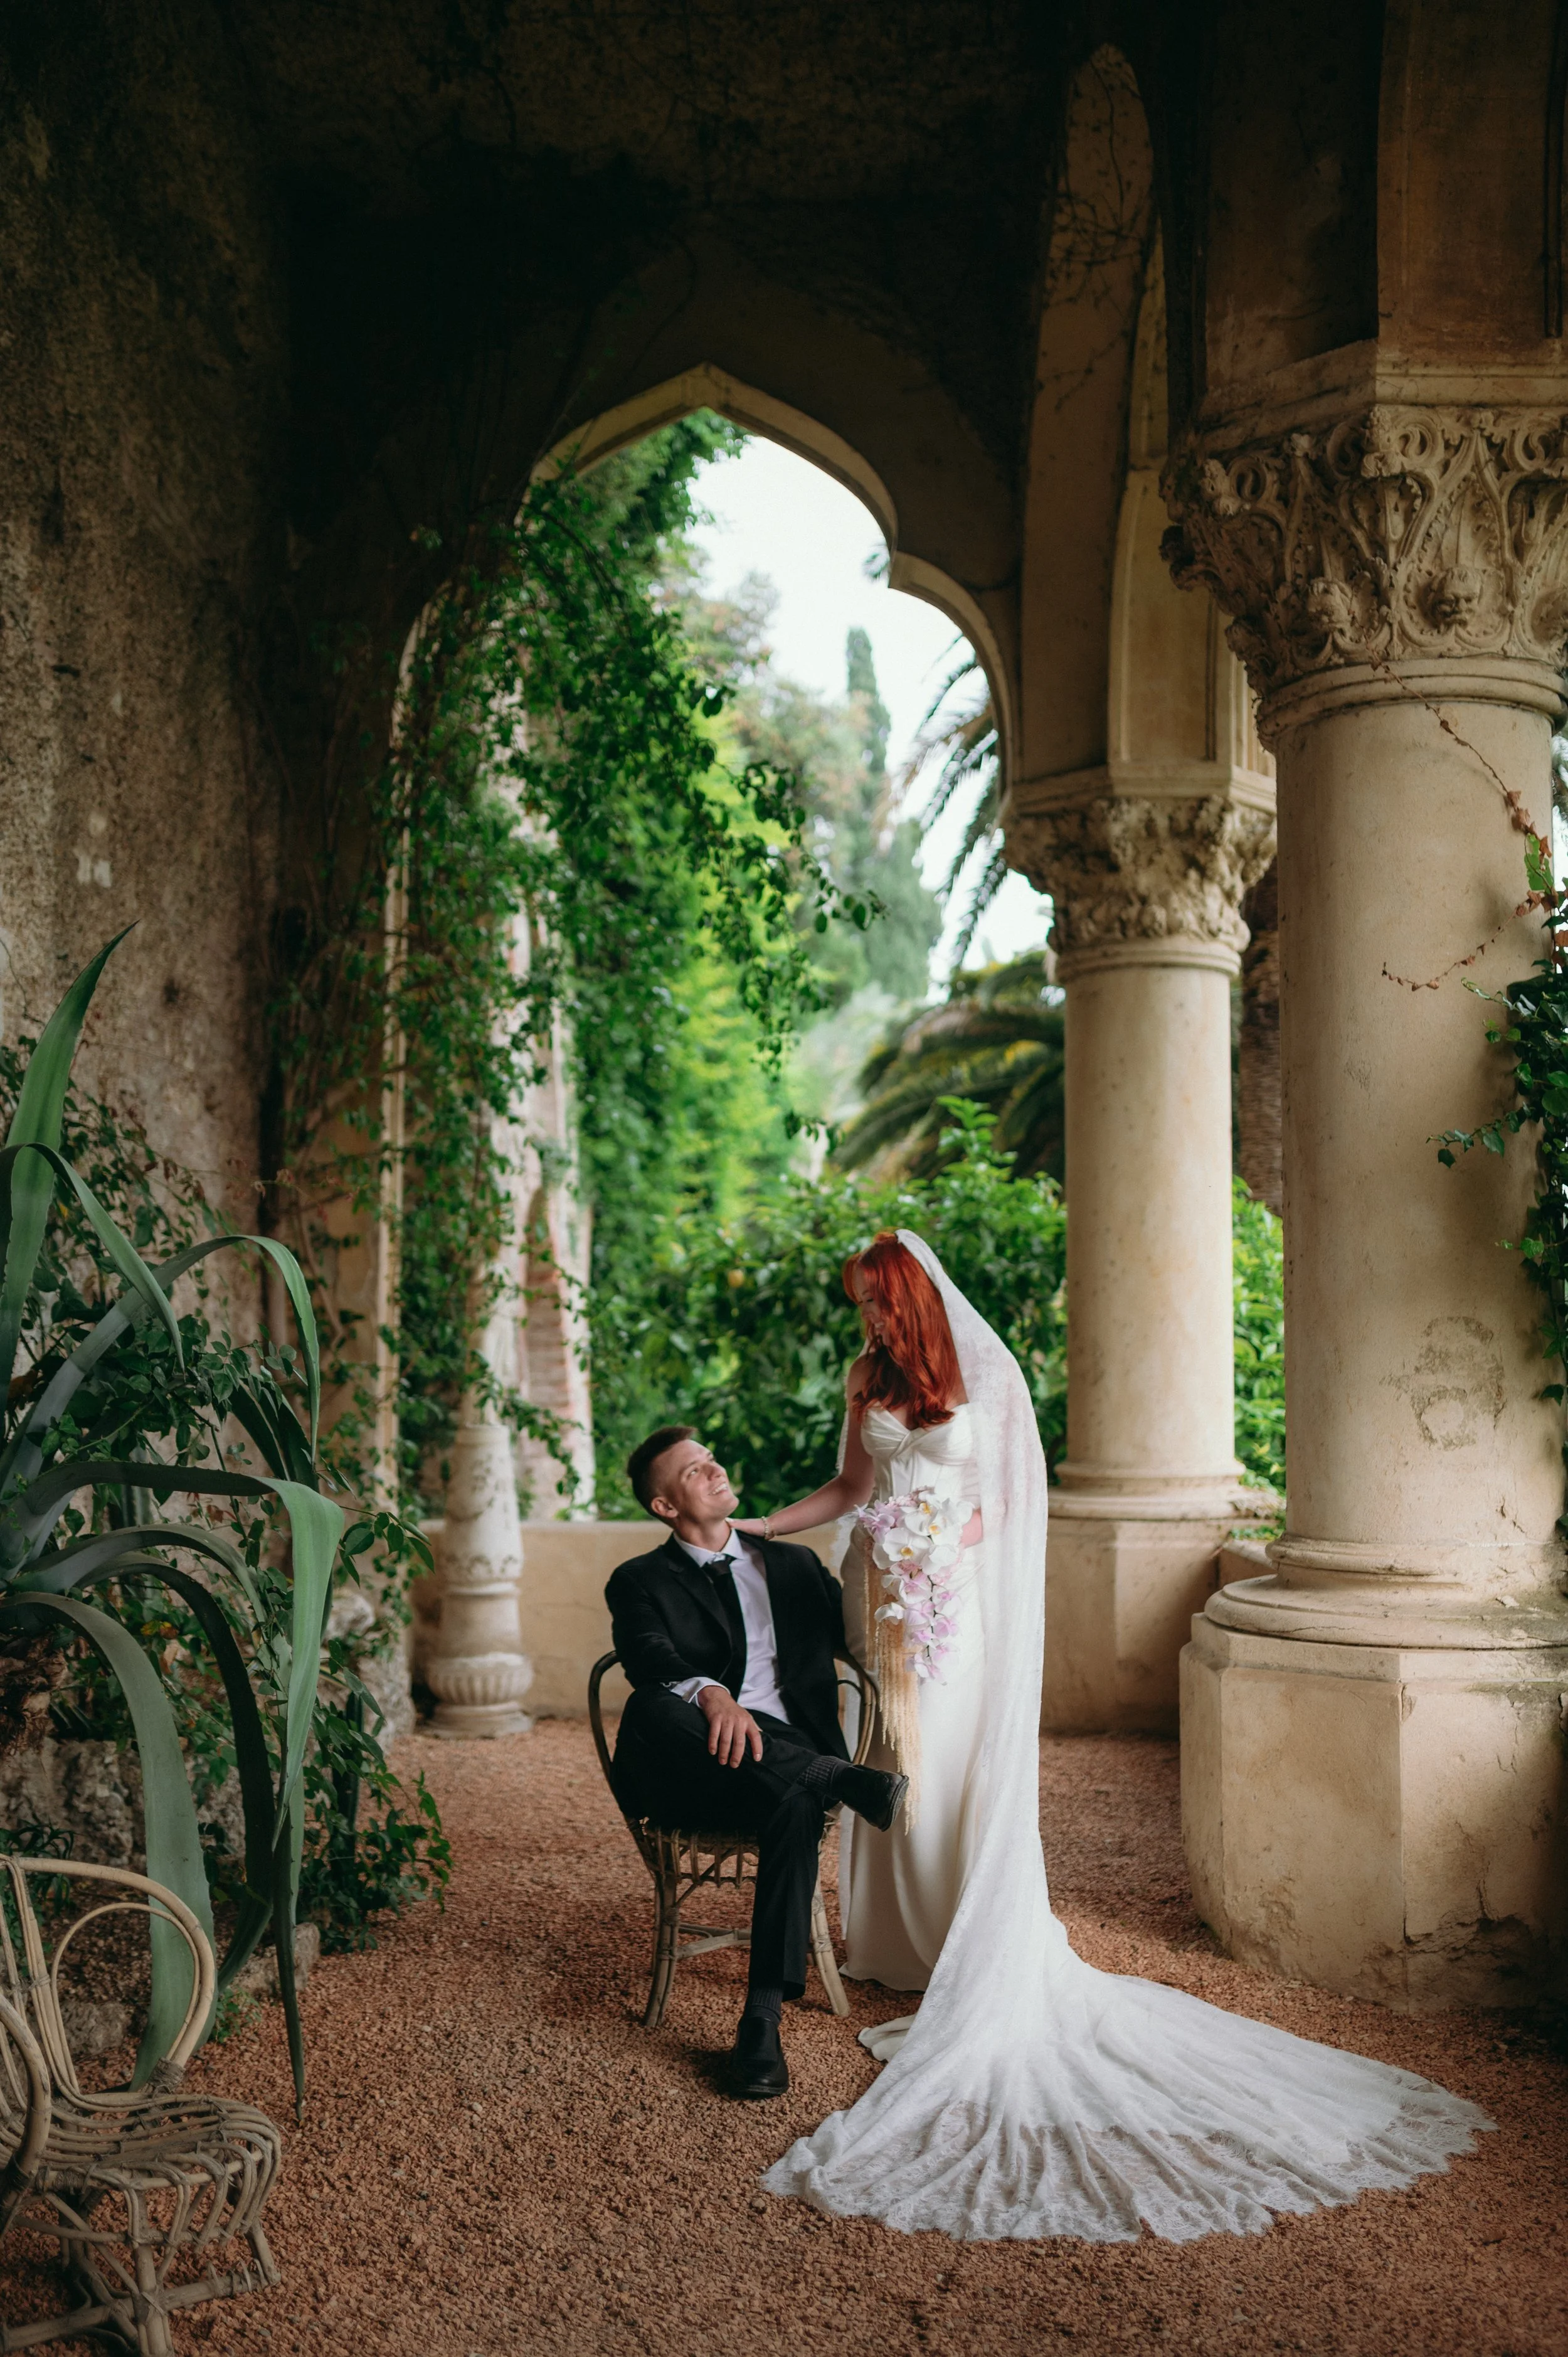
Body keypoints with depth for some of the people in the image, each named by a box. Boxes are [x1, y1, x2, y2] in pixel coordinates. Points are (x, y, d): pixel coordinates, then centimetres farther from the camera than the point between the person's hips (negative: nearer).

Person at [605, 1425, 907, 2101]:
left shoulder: (792, 1565, 24)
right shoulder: (642, 1581, 13)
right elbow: (650, 1660, -9)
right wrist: (710, 1694, -31)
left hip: (787, 1754, 2)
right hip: (694, 1772, -1)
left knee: (796, 1806, -35)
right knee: (651, 1708, -35)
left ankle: (763, 2020, -33)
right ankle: (840, 1778, -30)